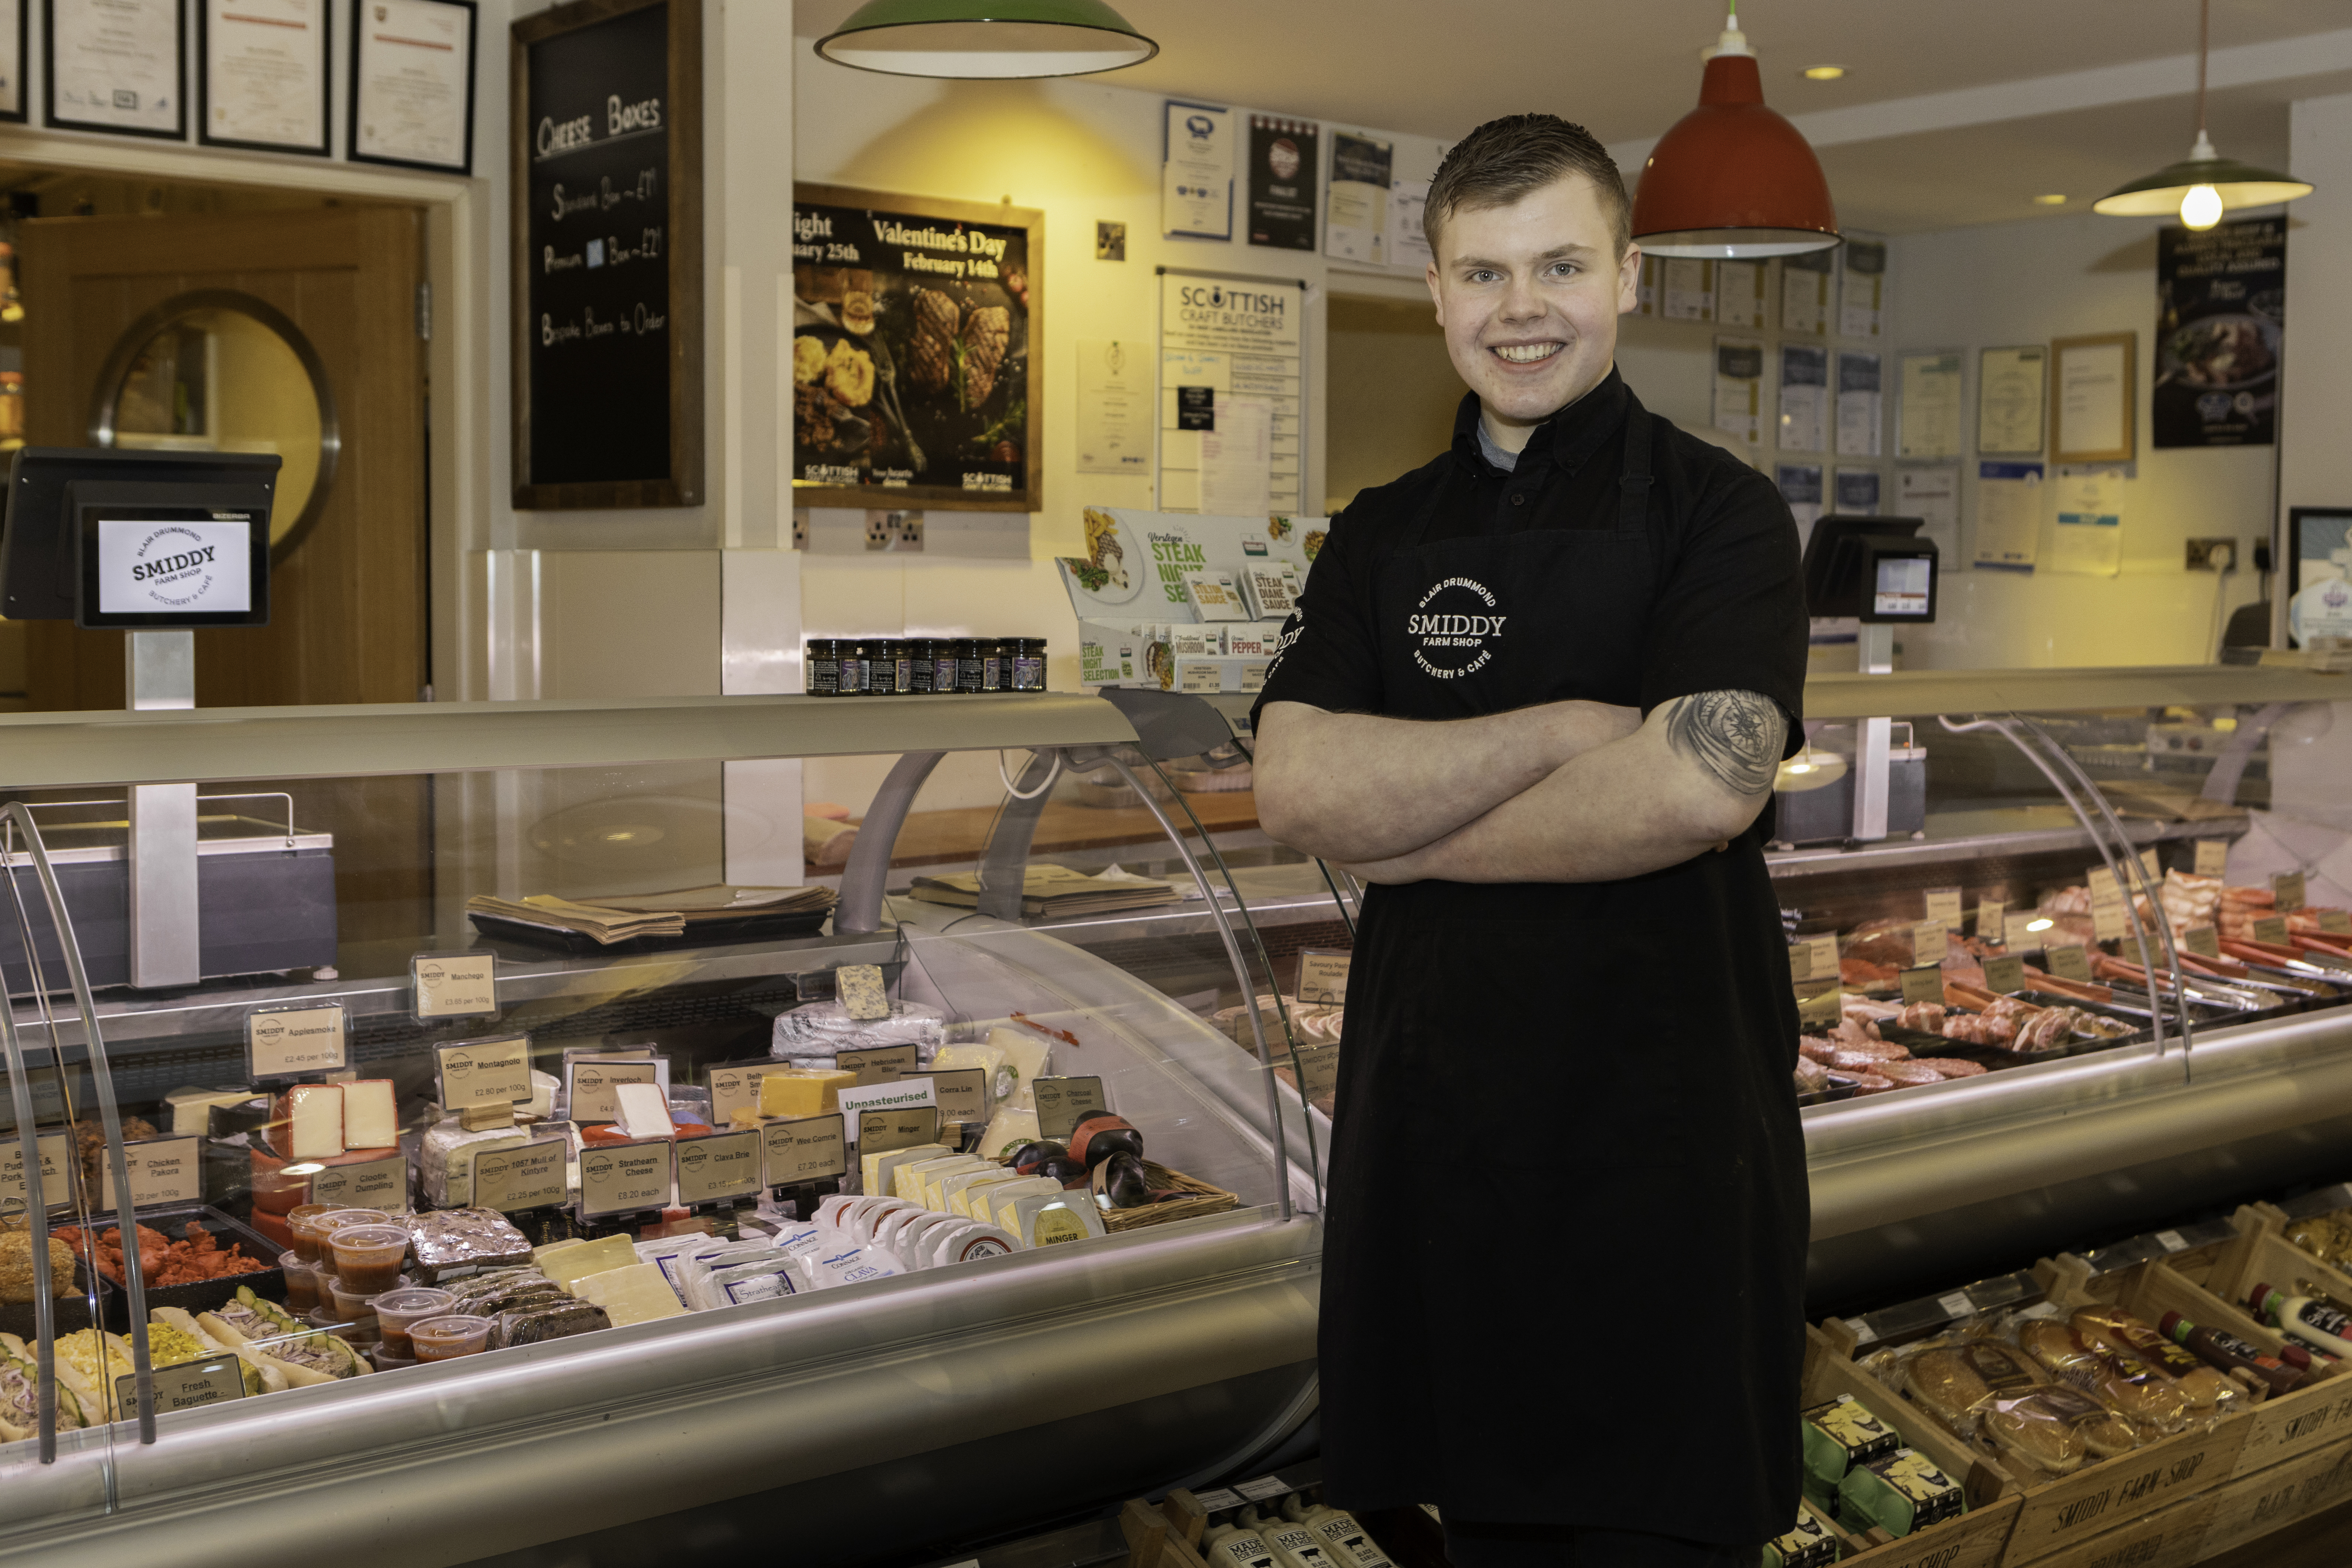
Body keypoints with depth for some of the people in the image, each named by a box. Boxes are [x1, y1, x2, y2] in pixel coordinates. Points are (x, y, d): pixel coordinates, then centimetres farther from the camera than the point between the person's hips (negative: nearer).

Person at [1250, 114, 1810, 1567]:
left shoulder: (1719, 511, -4)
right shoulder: (1382, 535, 10)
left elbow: (1706, 786, -21)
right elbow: (1297, 788, -6)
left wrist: (1412, 835, -11)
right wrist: (1570, 728, -15)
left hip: (1662, 1127, -4)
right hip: (1437, 1109, 5)